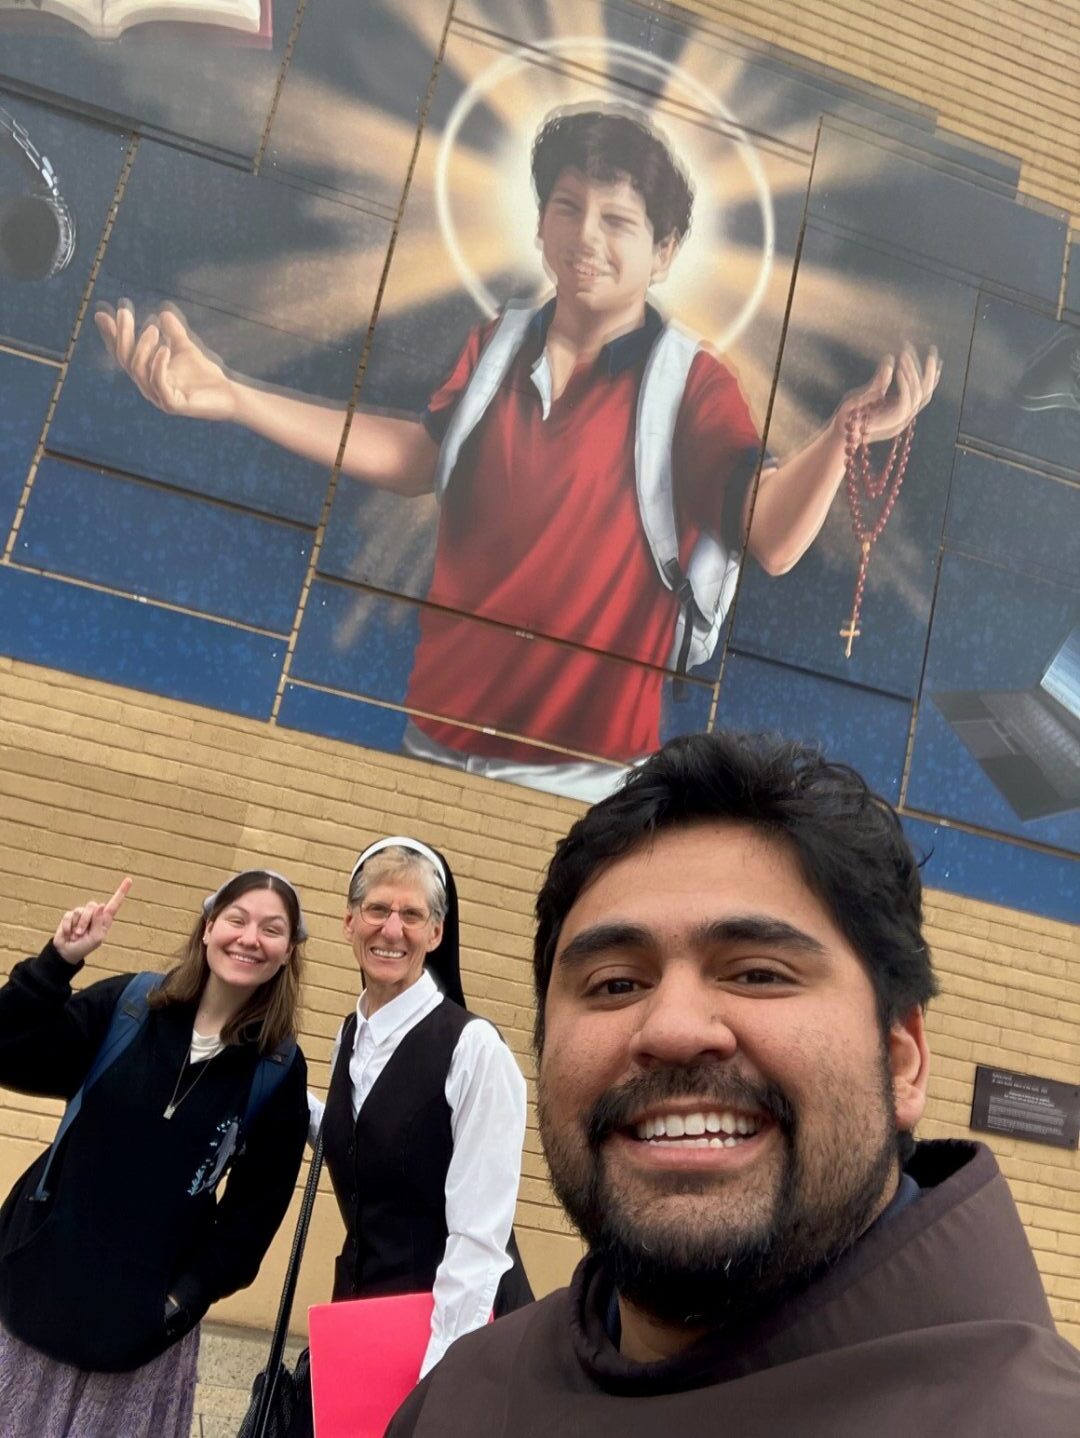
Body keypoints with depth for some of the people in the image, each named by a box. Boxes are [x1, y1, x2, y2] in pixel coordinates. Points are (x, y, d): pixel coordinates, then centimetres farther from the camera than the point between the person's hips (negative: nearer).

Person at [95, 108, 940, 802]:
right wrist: (229, 398, -14)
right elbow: (417, 457, -5)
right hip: (442, 729, 5)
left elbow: (772, 540, -19)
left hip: (580, 769, -4)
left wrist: (842, 435, -40)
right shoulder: (497, 347, 6)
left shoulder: (692, 384, -9)